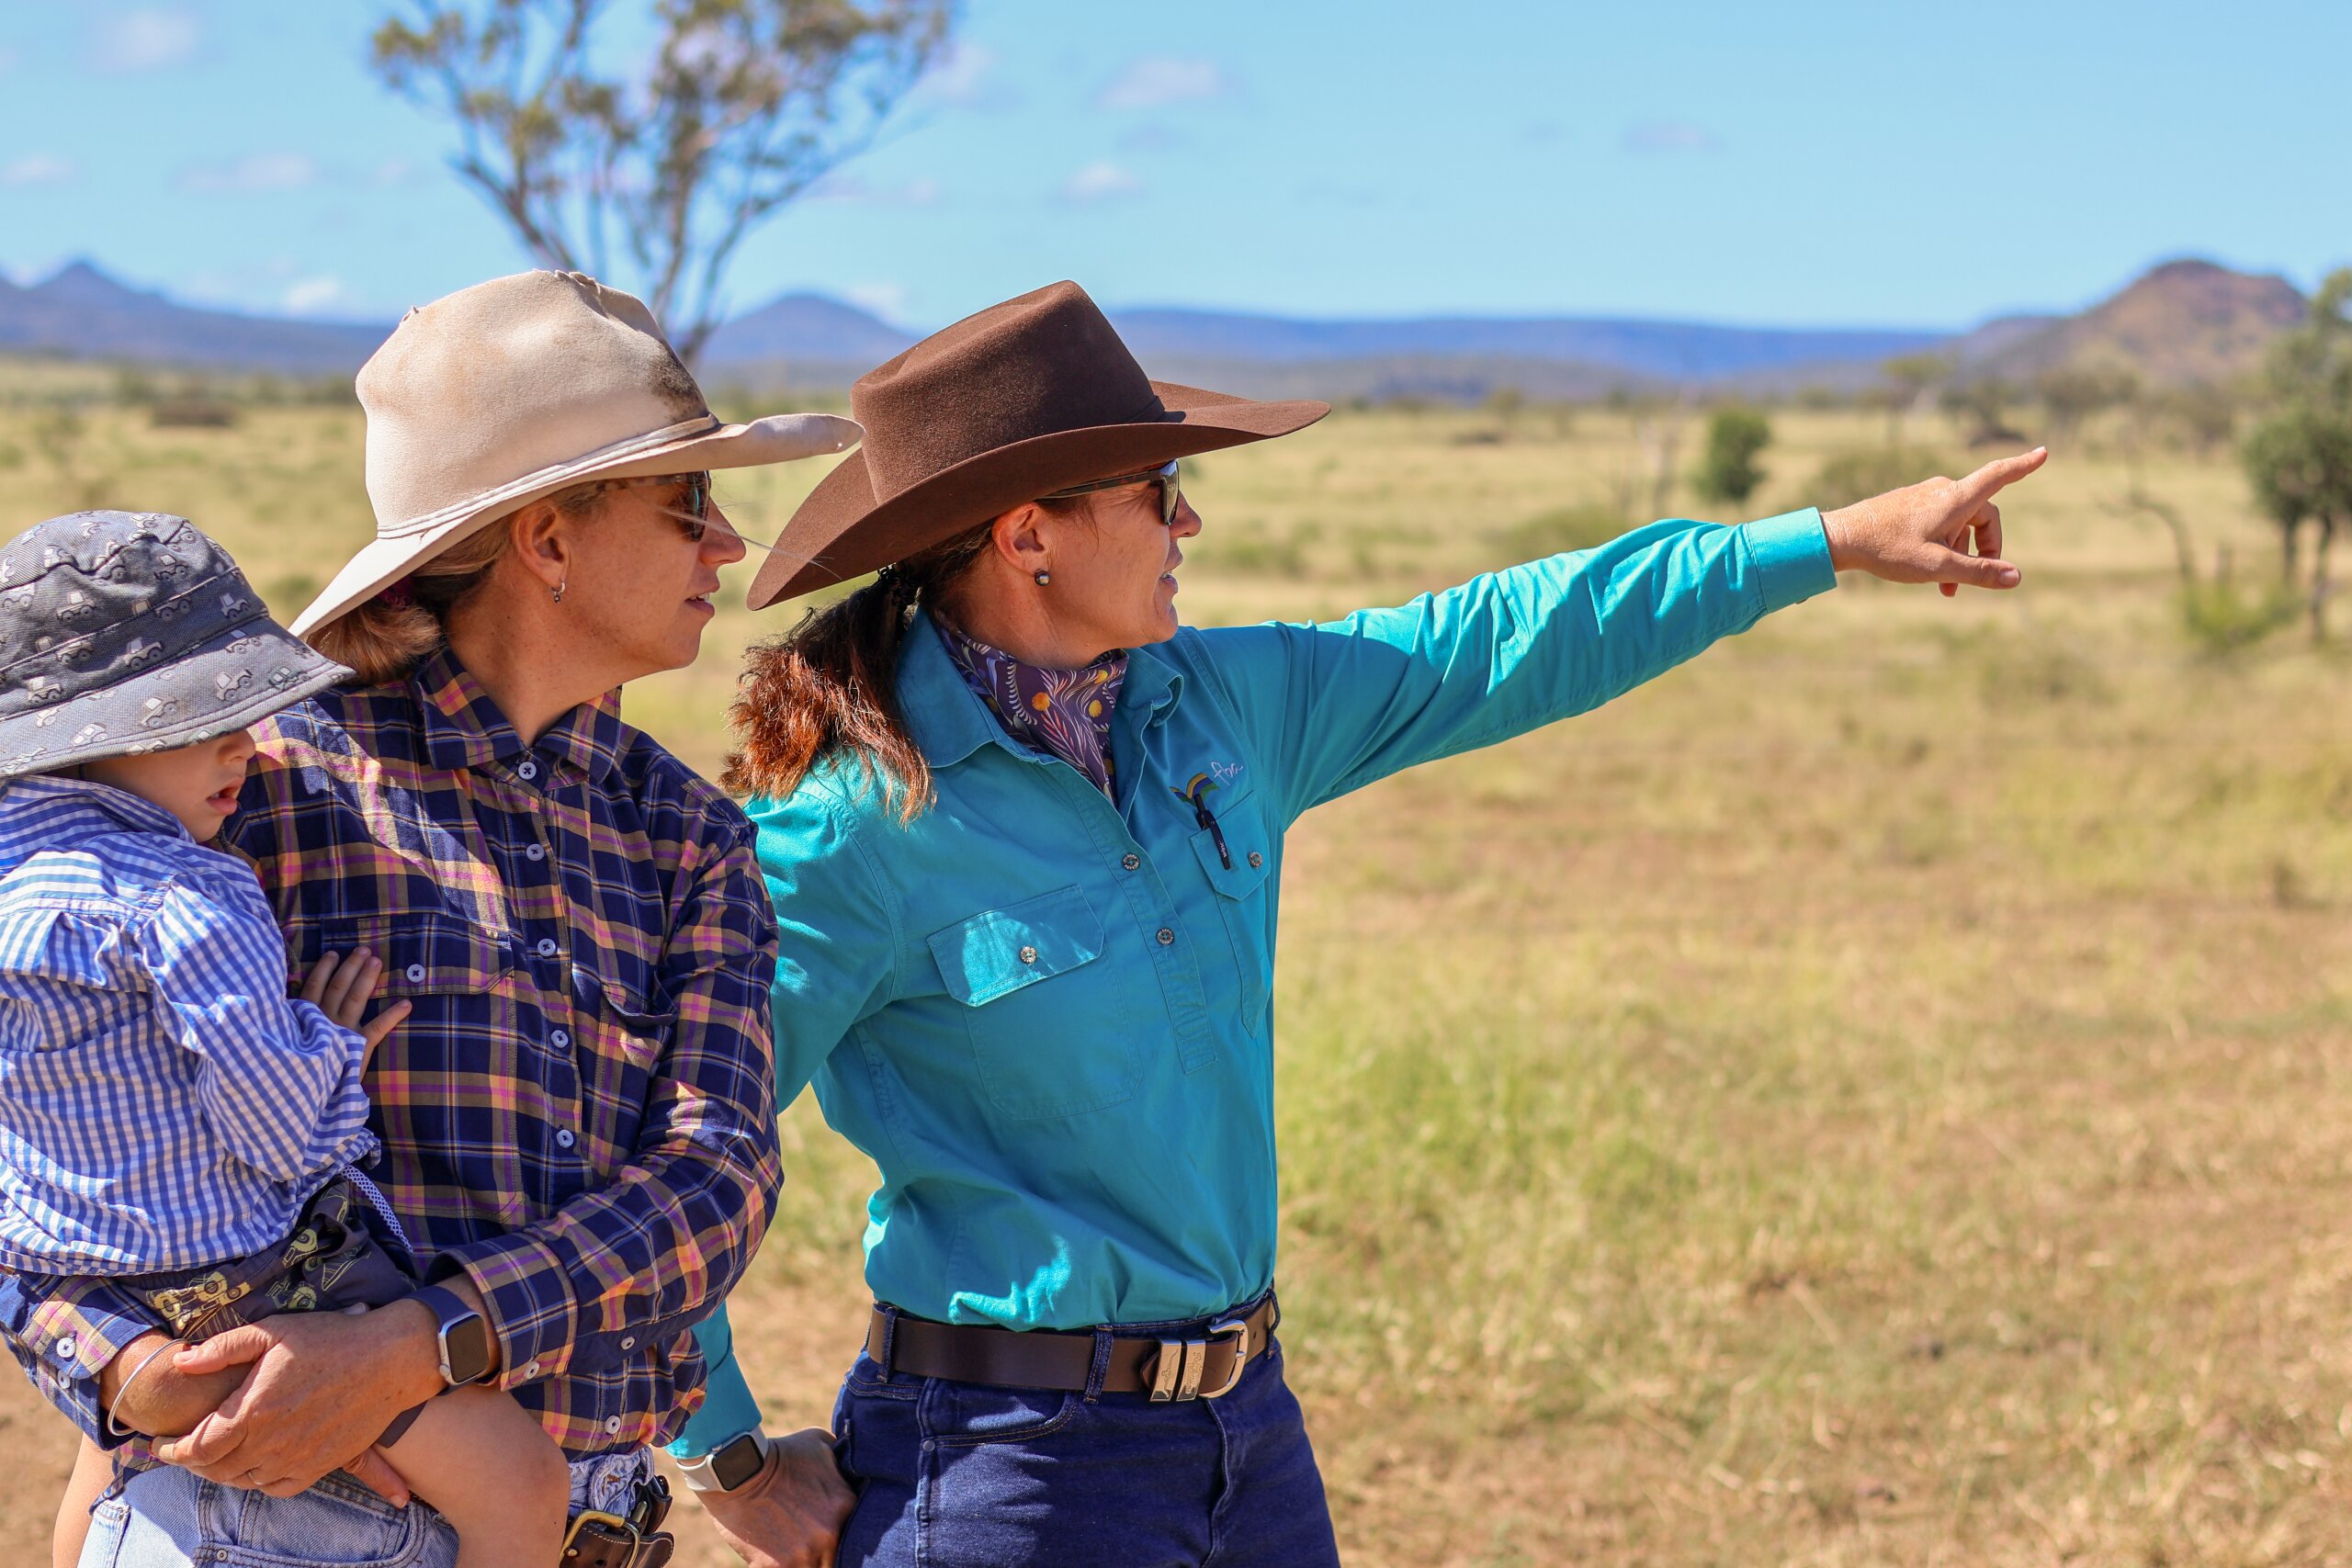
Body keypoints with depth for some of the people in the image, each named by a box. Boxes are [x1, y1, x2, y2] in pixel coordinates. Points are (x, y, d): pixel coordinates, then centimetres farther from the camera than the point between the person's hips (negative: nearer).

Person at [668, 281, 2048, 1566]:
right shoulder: (856, 826, -18)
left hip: (1248, 1430, 8)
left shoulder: (1214, 709, 4)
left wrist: (1834, 542, 15)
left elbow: (1496, 650, 12)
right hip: (1014, 1451, -7)